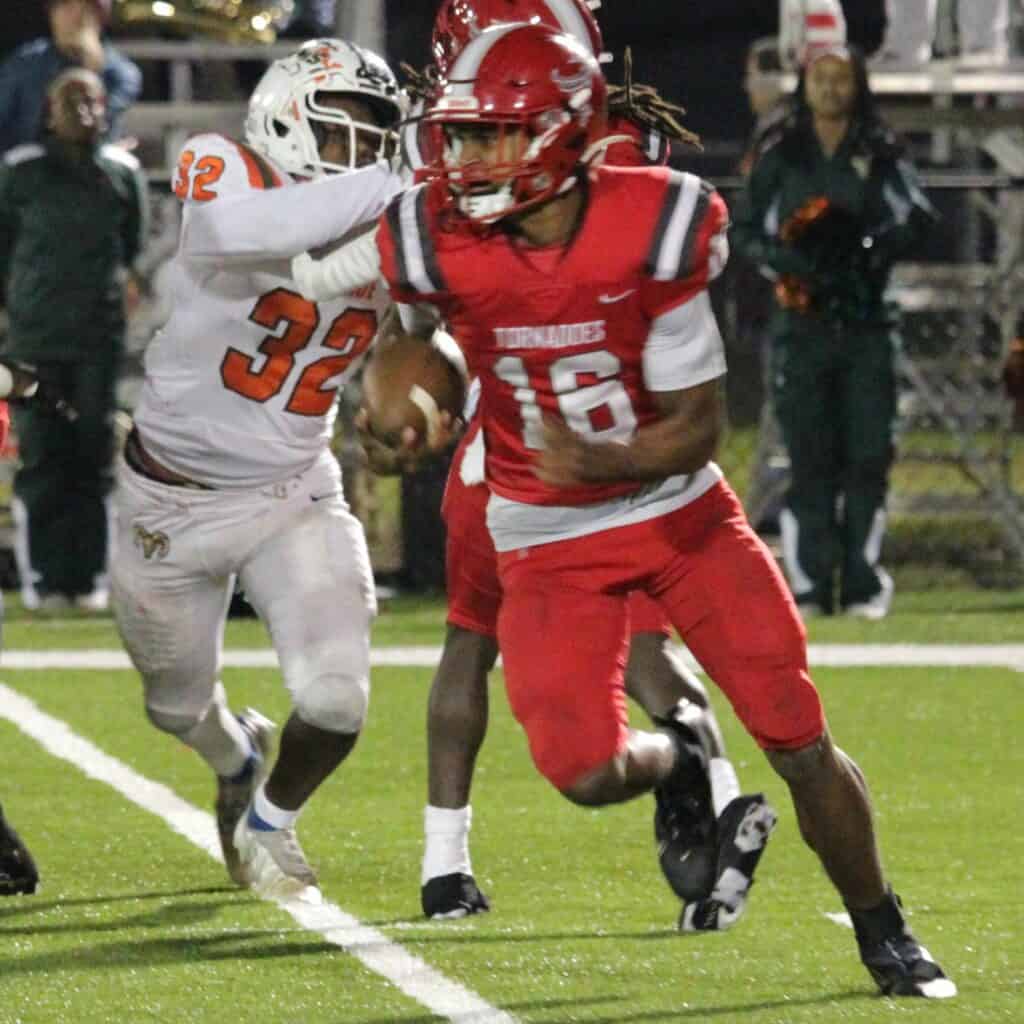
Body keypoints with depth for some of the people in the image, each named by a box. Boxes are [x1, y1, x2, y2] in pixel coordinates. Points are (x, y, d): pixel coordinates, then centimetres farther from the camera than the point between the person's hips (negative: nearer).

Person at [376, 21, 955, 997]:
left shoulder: (653, 230, -20)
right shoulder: (436, 241, -16)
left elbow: (696, 426, -17)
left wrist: (612, 464, -32)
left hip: (678, 512, -1)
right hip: (550, 542, 1)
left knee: (799, 741, -3)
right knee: (586, 771, -17)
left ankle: (884, 934, 18)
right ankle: (677, 771, 20)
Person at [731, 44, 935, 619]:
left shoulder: (880, 153, 5)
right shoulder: (780, 156, 7)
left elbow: (918, 219, -2)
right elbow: (745, 231, 8)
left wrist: (872, 250, -20)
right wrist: (789, 260, -12)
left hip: (866, 319, 0)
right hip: (803, 322, 0)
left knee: (868, 453, -4)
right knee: (809, 456, -2)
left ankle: (863, 586, 0)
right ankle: (810, 586, 0)